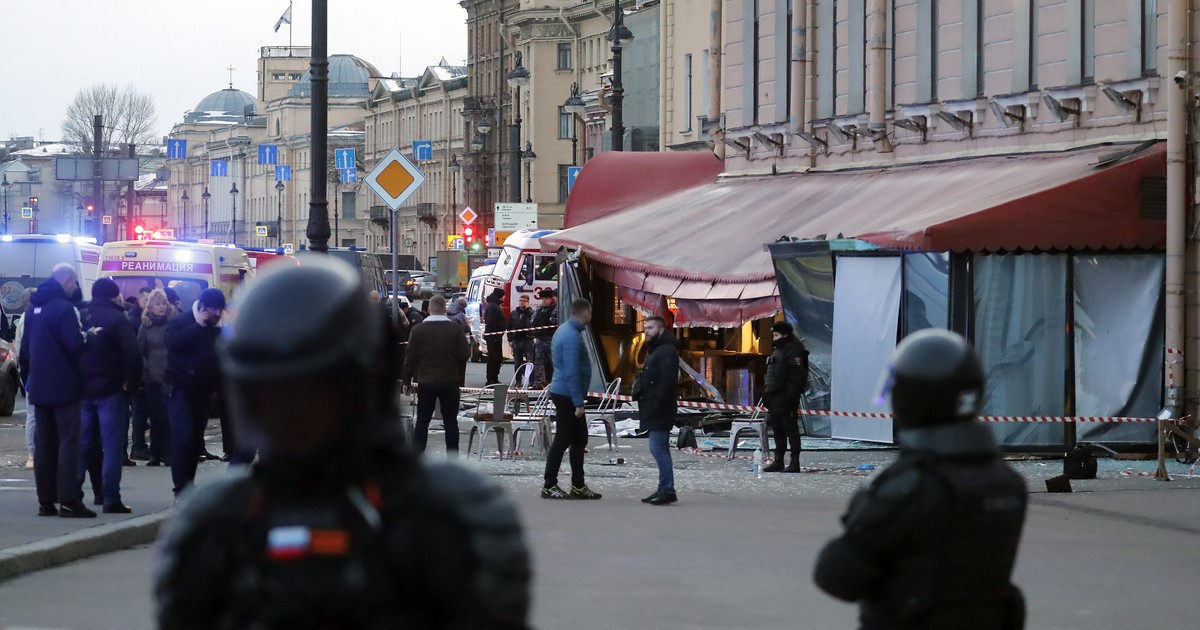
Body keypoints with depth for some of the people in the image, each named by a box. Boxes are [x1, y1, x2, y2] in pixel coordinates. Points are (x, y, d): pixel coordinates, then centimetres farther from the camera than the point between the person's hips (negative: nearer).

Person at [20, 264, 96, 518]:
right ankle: (68, 501, -10)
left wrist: (28, 378, 21)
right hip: (64, 387, -8)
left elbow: (25, 348, 16)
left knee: (44, 443, 9)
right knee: (69, 442, -5)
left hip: (39, 387, 8)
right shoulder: (64, 308, -15)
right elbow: (75, 344, -23)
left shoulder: (33, 308, 12)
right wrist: (88, 336, -4)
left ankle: (45, 501, 10)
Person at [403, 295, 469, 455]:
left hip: (425, 381, 0)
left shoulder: (418, 329, -5)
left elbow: (410, 357, -3)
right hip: (450, 381, 0)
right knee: (450, 421, 6)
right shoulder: (455, 329, -5)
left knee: (422, 421, 6)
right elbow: (465, 355, -3)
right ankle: (452, 458, 6)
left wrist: (407, 380, 7)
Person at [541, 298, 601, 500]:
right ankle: (549, 486, 3)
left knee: (579, 439, 14)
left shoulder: (565, 330, 12)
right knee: (562, 440, -3)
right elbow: (571, 373, -24)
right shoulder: (572, 337, -20)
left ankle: (578, 486, 18)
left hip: (565, 394, 10)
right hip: (567, 396, -10)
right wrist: (578, 403, -22)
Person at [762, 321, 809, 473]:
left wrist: (791, 396, -24)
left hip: (786, 396, -10)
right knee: (777, 429, 13)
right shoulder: (778, 350, 21)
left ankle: (795, 462, -7)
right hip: (775, 396, 10)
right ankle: (778, 461, 18)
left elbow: (797, 375, -19)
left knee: (790, 428, -8)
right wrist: (766, 392, 20)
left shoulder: (794, 350, -11)